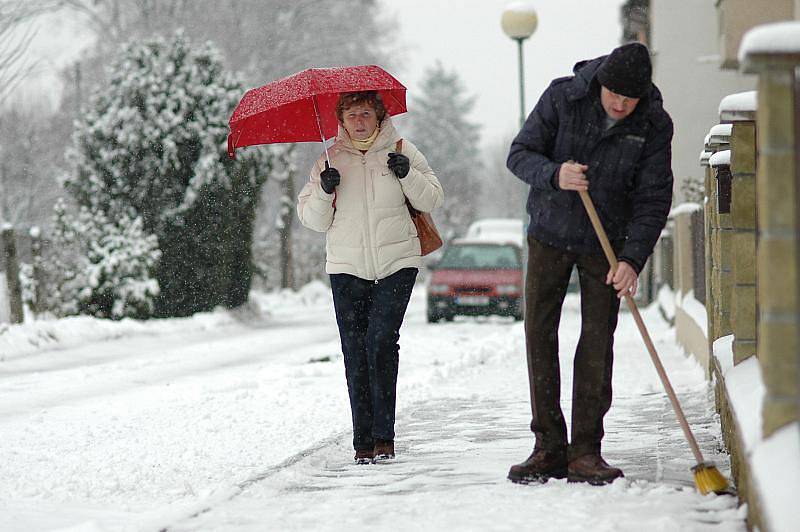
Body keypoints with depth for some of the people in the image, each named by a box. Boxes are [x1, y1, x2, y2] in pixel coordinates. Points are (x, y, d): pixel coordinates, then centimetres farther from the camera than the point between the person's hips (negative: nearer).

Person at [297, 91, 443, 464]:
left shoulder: (400, 151, 7)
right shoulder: (330, 160, 9)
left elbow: (432, 201, 6)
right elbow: (312, 220, 7)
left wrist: (408, 175, -11)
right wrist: (324, 191, -11)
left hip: (396, 265, -2)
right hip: (347, 268, 2)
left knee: (381, 342, -14)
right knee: (355, 352, -3)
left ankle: (383, 436, -9)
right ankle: (363, 441, 2)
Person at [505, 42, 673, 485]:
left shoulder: (655, 125, -15)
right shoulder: (562, 97, -17)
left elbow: (653, 199, -14)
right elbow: (519, 154, -12)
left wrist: (633, 259, -26)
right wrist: (554, 176, -34)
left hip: (605, 243, 0)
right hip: (549, 234, 1)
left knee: (598, 342, -6)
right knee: (539, 335, -2)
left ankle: (585, 452, -1)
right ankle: (549, 449, 4)